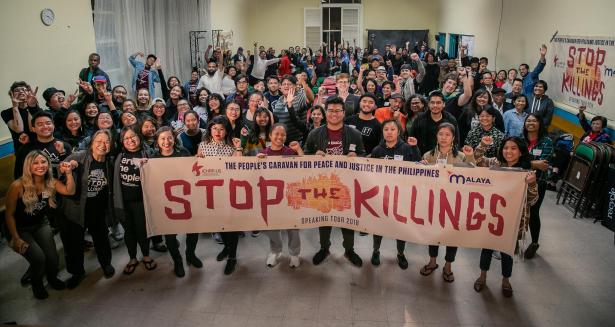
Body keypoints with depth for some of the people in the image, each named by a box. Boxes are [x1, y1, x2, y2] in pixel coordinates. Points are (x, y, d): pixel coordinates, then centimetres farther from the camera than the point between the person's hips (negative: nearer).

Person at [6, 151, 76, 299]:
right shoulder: (18, 186, -24)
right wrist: (16, 239, -16)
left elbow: (70, 191, -20)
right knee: (39, 258, -22)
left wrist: (68, 173, -32)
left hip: (41, 225, 4)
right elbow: (10, 214, -16)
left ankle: (52, 278, 27)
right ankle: (36, 284, 12)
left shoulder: (50, 182, -10)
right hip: (21, 229, -4)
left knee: (53, 259, -10)